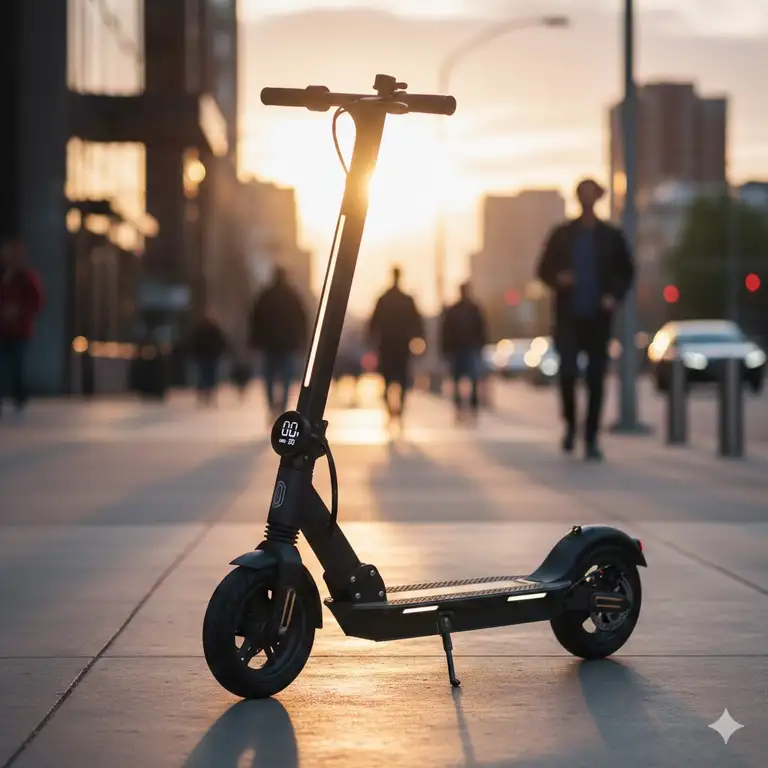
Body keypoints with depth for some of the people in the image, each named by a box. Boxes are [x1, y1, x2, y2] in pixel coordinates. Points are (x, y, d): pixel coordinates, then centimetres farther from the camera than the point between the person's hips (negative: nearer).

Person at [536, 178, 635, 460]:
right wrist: (557, 278, -13)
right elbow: (544, 270, 9)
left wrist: (616, 296, -5)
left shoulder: (611, 236, 6)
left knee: (596, 379, 0)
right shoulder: (562, 234, 6)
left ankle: (591, 439, 9)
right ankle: (570, 424, 12)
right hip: (568, 316, 0)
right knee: (567, 371, -13)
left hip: (598, 318, 1)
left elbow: (627, 271, 12)